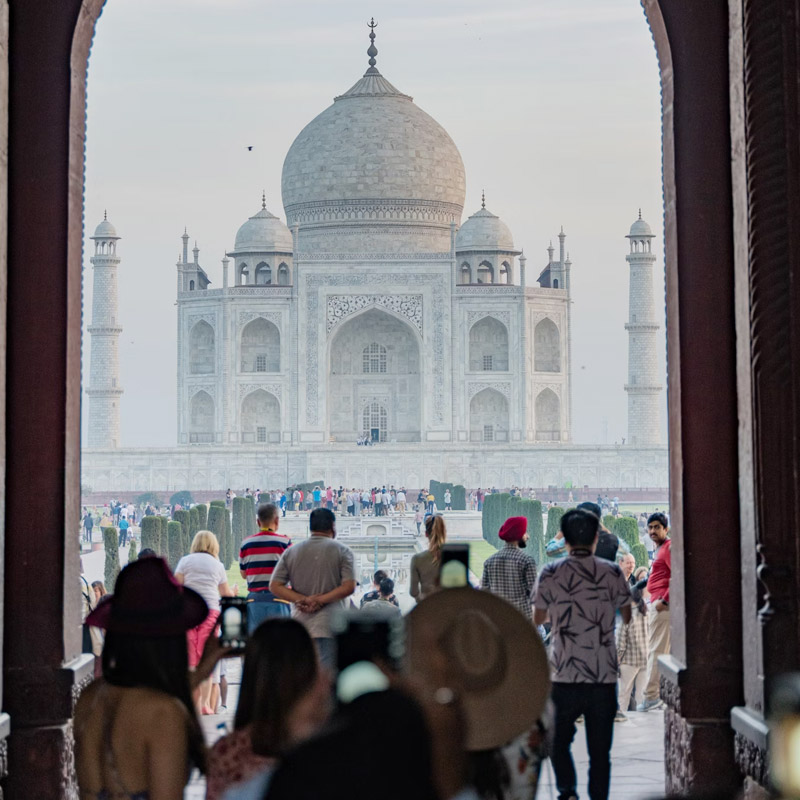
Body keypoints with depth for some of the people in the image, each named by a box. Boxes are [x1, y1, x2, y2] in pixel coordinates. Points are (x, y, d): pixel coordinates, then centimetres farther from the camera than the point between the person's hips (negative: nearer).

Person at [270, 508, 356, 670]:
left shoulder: (291, 552, 11)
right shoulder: (343, 552, 0)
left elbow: (275, 586, 4)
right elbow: (349, 587, -11)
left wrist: (303, 599, -4)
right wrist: (320, 600, -10)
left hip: (300, 621, 4)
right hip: (329, 625, -4)